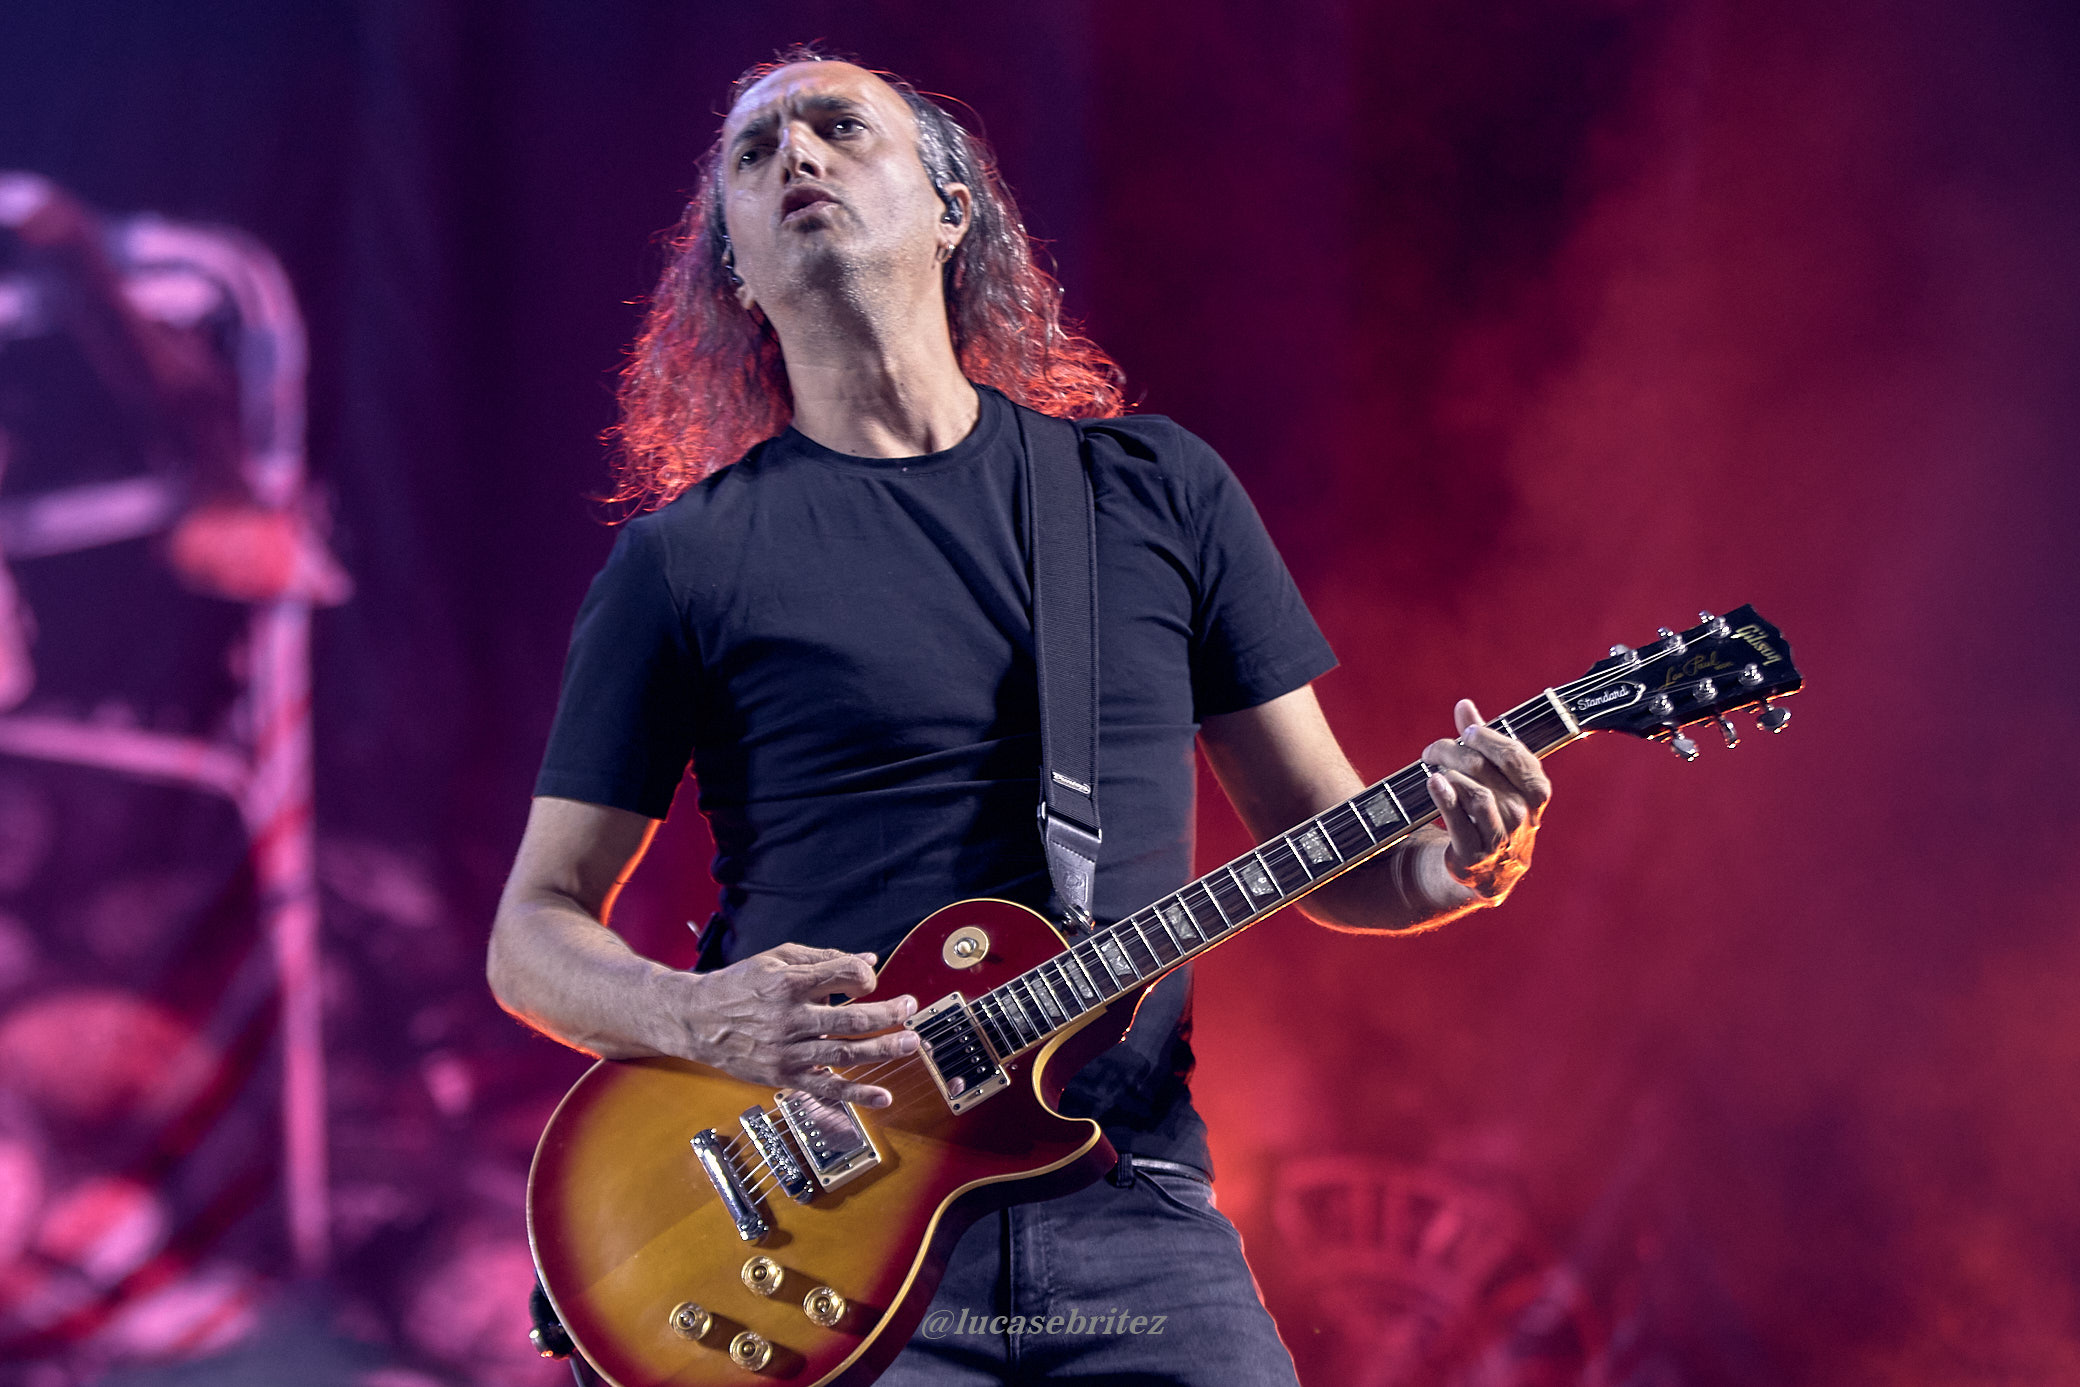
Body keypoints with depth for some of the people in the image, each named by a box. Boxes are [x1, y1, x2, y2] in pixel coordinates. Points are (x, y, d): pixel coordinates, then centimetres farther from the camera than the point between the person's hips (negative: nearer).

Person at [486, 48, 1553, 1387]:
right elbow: (535, 933, 7)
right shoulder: (688, 558, 5)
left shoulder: (1161, 489, 13)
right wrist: (700, 1017, -14)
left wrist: (1442, 864, -8)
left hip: (1133, 1219, 2)